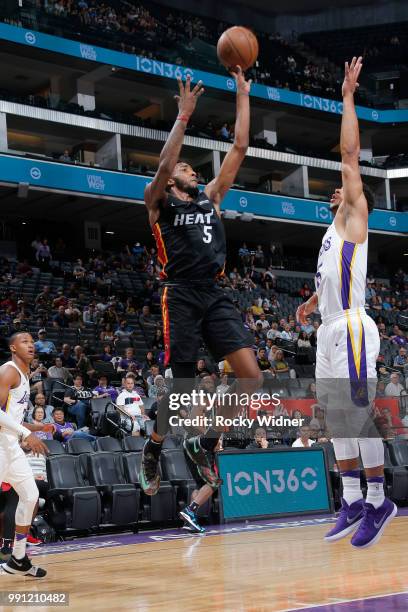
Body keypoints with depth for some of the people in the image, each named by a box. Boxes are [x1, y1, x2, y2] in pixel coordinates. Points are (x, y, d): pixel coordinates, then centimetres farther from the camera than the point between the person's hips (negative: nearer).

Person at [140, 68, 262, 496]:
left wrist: (242, 97, 13)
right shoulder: (158, 201, 7)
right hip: (181, 297, -5)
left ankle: (203, 444, 10)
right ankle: (153, 451, 22)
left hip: (216, 296, 5)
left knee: (251, 377, -8)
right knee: (181, 387, -5)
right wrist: (184, 115, -15)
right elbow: (163, 162, -14)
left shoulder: (210, 196, 20)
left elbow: (239, 148, 16)